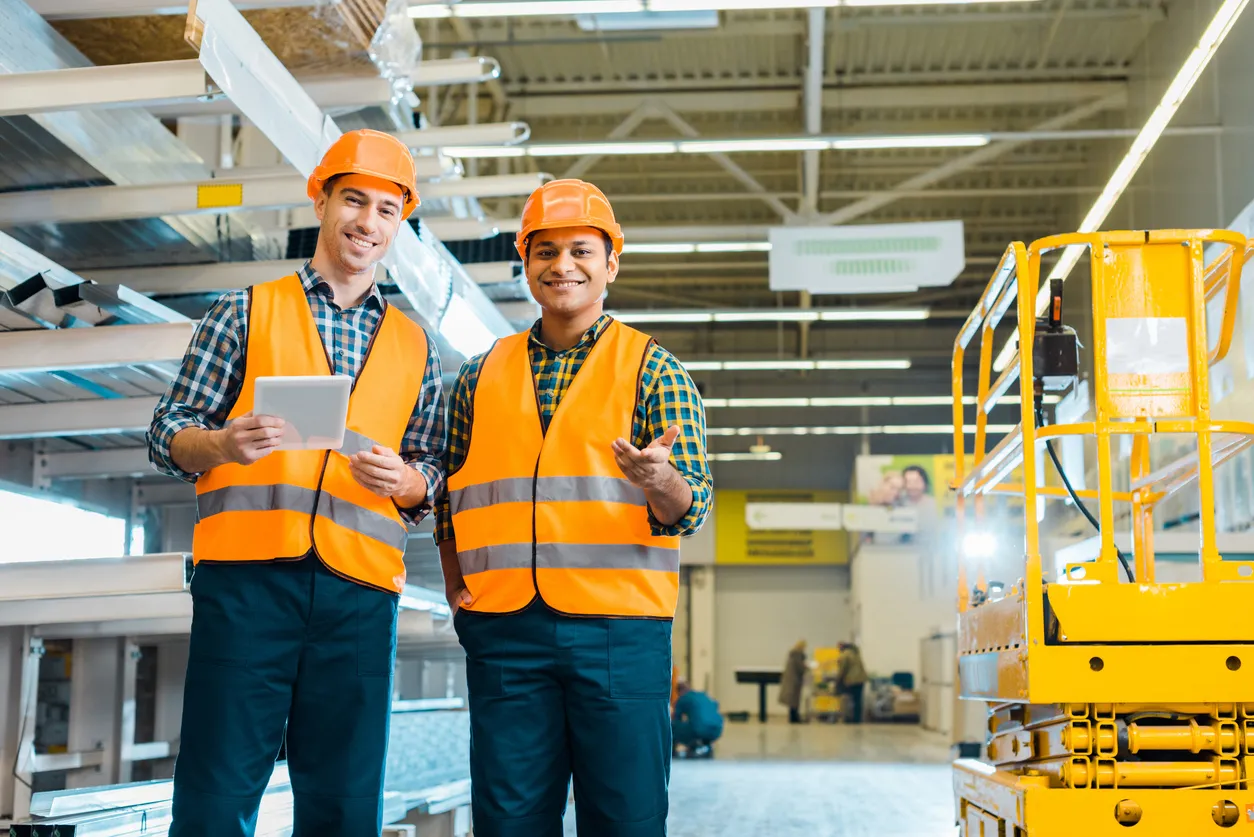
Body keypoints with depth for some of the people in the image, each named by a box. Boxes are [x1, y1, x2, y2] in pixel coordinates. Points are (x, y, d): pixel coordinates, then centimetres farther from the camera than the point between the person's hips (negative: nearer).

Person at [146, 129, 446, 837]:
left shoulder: (414, 347, 19)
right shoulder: (246, 313, 12)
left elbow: (432, 474, 18)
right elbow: (168, 433, 7)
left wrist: (405, 480, -5)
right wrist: (224, 443, -14)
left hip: (360, 590, 2)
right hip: (246, 573, -2)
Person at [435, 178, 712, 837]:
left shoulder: (651, 369, 6)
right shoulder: (480, 376, 15)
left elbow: (690, 504, -2)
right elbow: (450, 496, 23)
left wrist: (659, 480, -24)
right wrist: (454, 580, 8)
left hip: (618, 626, -2)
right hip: (502, 629, 3)